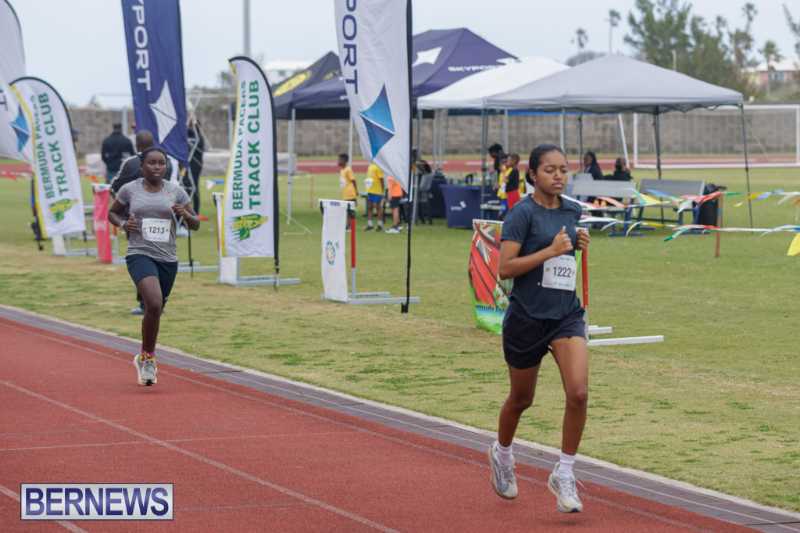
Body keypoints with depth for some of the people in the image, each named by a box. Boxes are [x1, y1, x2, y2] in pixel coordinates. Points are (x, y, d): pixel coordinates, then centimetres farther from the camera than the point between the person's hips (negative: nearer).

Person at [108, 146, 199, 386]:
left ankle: (144, 358, 36)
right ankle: (148, 356, -9)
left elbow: (195, 224, 10)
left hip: (168, 259, 3)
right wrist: (122, 223, -5)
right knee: (154, 304, -26)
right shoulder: (129, 190, 2)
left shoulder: (175, 192, 5)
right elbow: (112, 213, 17)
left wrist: (185, 215, -13)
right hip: (140, 255, -3)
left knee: (156, 312, 13)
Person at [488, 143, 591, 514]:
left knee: (578, 392, -16)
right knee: (521, 399, 14)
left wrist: (578, 246, 5)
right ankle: (502, 453, 44)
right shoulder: (523, 213, -12)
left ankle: (564, 474, -3)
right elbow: (505, 268, -19)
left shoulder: (572, 212, 7)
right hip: (527, 317, -4)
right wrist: (551, 250, -23)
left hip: (566, 314, 4)